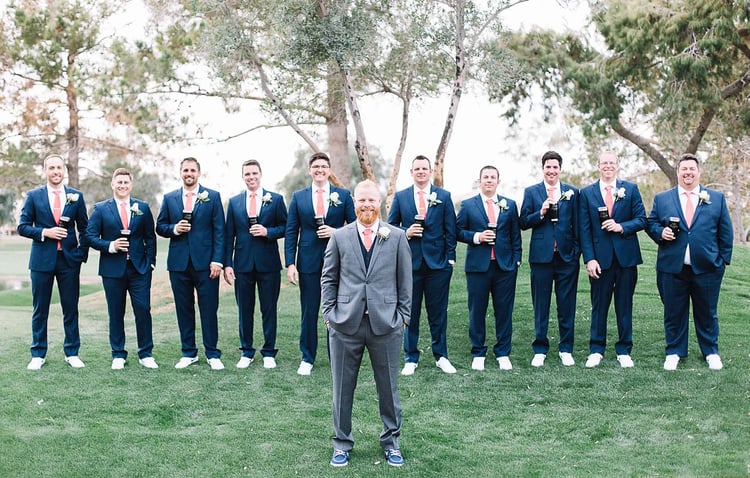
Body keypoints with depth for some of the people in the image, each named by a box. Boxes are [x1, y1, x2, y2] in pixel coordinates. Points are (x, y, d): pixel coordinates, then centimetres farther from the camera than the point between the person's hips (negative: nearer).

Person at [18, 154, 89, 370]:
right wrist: (45, 232, -14)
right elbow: (22, 226, 1)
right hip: (42, 259, -1)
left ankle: (72, 353, 16)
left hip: (69, 259, 1)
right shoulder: (33, 196, 3)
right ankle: (38, 354, 16)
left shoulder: (76, 196, 5)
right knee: (40, 310, 6)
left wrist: (82, 253, -1)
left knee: (71, 309, 6)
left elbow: (84, 228, 9)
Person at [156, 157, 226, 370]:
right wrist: (174, 229, -10)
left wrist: (217, 260, -8)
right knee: (184, 309, 8)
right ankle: (189, 353, 19)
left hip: (205, 262, -2)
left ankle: (212, 354, 10)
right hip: (179, 263, 3)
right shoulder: (169, 198, 11)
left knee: (209, 309, 0)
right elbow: (160, 227, 12)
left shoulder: (213, 197, 3)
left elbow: (219, 231, -1)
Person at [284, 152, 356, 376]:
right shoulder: (299, 197, 7)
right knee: (309, 312, 6)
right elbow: (291, 232, 5)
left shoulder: (343, 195, 4)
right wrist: (290, 263, -3)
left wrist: (335, 232, -14)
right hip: (309, 262, 1)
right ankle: (307, 359, 19)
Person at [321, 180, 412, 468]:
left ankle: (391, 441, 28)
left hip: (386, 325, 0)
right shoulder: (339, 237, 4)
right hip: (345, 325, 1)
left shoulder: (397, 237, 3)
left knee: (388, 388, 10)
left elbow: (405, 281, 5)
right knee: (342, 389, 9)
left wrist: (402, 316, 1)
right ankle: (342, 443, 25)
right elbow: (329, 279, 8)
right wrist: (329, 313, 0)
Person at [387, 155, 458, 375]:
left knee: (438, 312, 6)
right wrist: (406, 232, -10)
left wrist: (450, 258, -1)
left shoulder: (444, 196, 5)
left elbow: (450, 230, 4)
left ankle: (441, 355, 20)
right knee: (410, 312, 5)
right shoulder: (400, 197, 6)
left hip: (438, 262, 0)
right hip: (410, 262, 0)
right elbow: (390, 227, 9)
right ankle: (411, 358, 16)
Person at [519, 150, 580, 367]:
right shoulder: (531, 192, 6)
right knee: (540, 305, 6)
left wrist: (577, 251, 1)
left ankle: (566, 349, 16)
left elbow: (576, 224, 7)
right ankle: (540, 350, 15)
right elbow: (524, 223, 1)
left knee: (567, 305, 5)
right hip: (541, 255, -1)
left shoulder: (572, 192, 8)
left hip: (567, 256, 1)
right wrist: (541, 213, -15)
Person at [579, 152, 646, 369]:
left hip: (626, 256, 0)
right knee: (599, 305, 5)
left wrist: (621, 227, -15)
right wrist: (589, 259, -7)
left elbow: (641, 219, 3)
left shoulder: (630, 189, 6)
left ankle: (624, 351, 17)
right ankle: (596, 350, 15)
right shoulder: (587, 193, 5)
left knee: (625, 305, 7)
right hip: (600, 257, 0)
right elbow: (584, 229, 1)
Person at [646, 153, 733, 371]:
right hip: (672, 267, 0)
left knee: (707, 313, 11)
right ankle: (674, 352, 21)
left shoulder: (717, 198, 8)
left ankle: (711, 352, 27)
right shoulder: (661, 198, 7)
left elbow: (725, 231, 8)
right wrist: (660, 232, -12)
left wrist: (725, 258, 3)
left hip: (707, 267, 0)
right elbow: (650, 223, 9)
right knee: (674, 313, 7)